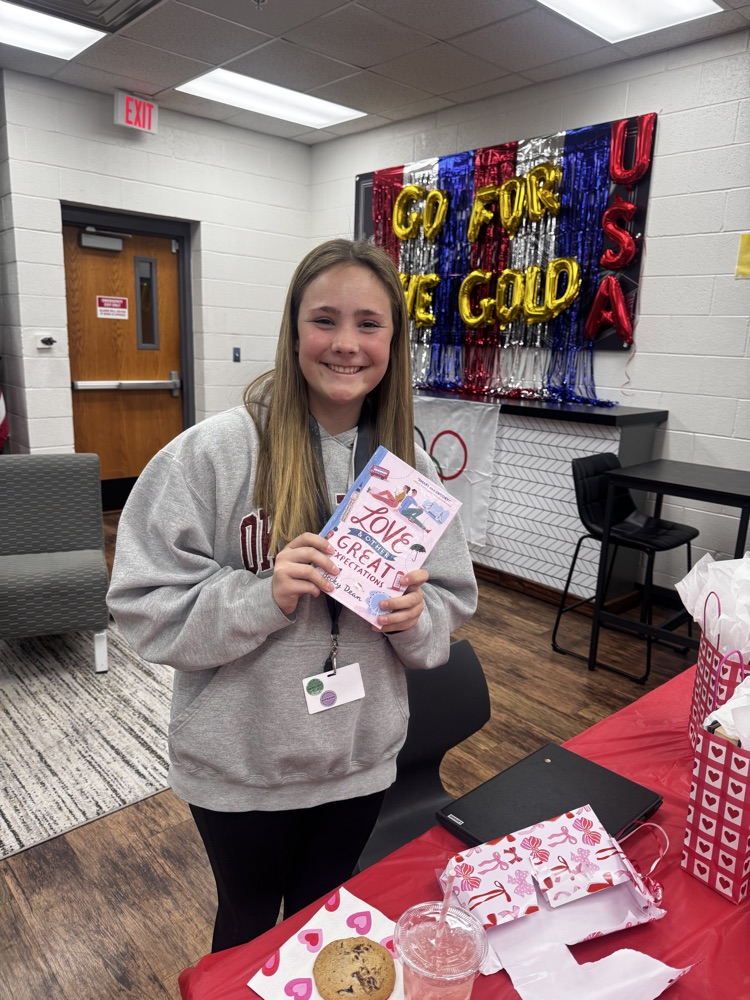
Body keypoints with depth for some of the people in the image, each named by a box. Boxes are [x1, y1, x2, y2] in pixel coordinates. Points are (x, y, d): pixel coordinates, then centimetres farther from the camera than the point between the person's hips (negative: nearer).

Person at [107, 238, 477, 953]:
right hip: (240, 763, -2)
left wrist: (415, 617, -20)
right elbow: (146, 608, -16)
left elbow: (451, 601, 2)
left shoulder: (408, 464, -6)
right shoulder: (213, 452, -19)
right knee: (250, 921, 25)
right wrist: (265, 599, -30)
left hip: (362, 755, 3)